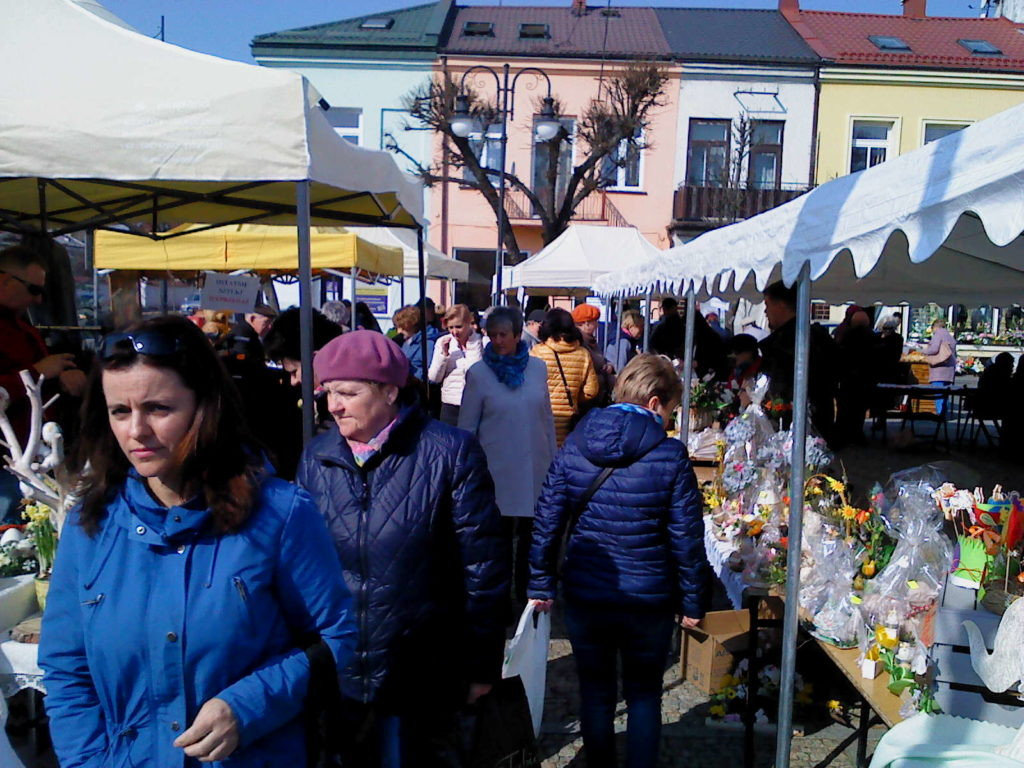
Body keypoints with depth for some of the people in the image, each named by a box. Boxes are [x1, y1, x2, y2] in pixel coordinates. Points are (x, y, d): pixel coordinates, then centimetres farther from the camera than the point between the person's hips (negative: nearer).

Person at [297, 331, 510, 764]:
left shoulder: (450, 453, -13)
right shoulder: (317, 458, 0)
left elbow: (484, 568, -10)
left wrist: (482, 665, -6)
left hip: (422, 682, -3)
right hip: (336, 679, 4)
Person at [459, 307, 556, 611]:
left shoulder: (537, 367, 3)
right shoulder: (478, 373, -6)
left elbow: (547, 418, 11)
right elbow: (466, 427, -2)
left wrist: (553, 459, 11)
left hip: (535, 469, 3)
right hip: (498, 471, -3)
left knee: (530, 535, 13)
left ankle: (525, 592, 30)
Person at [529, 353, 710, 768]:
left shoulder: (573, 446, -4)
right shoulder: (670, 455, -12)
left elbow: (546, 520, -3)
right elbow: (686, 537, -10)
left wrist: (541, 584, 6)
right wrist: (692, 602, 1)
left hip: (583, 595, 2)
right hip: (649, 601, -2)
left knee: (595, 693, 19)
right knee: (644, 694, 19)